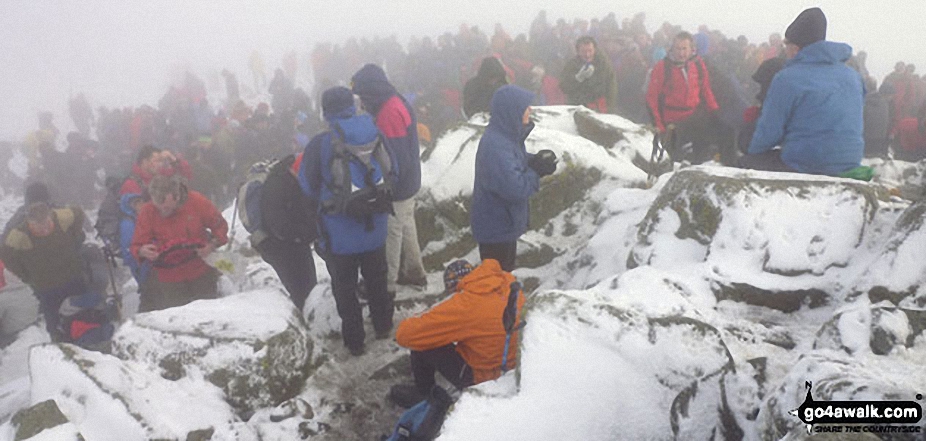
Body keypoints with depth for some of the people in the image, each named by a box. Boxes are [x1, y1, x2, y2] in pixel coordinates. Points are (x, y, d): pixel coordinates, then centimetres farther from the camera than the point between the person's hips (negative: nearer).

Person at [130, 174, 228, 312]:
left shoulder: (196, 201, -16)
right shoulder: (147, 212, -14)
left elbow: (220, 225, -2)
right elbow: (137, 245, -9)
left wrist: (213, 245, -18)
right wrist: (142, 251, -32)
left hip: (201, 276, 1)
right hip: (168, 280, 0)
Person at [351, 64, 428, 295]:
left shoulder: (389, 113, -25)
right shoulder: (399, 103, 6)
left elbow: (396, 159, -27)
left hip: (396, 188, -10)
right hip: (408, 183, 10)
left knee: (391, 234, 3)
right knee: (407, 227, 21)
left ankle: (386, 282, 16)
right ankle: (414, 272, 35)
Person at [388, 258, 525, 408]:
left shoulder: (465, 306, -29)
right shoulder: (508, 281, -10)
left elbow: (404, 335, -24)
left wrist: (405, 325, 0)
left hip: (481, 378, -7)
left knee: (420, 343, -2)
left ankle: (422, 393, 24)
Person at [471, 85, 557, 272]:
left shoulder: (507, 135, 0)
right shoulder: (496, 146, -31)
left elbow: (517, 162, 15)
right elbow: (516, 188, -32)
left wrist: (535, 161, -5)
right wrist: (537, 171, -17)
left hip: (503, 222, 10)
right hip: (496, 227, -9)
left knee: (505, 271, 27)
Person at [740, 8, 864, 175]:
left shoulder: (787, 78, -11)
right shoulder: (853, 76, 10)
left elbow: (769, 131, -9)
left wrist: (752, 152, 10)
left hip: (803, 166, -7)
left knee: (745, 162, 10)